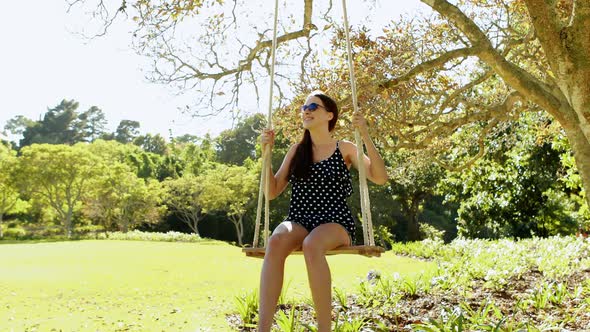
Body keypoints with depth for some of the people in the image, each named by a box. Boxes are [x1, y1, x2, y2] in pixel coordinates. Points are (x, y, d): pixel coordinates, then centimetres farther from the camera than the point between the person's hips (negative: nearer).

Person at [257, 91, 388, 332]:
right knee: (276, 241, -34)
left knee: (311, 245, -39)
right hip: (299, 222, 3)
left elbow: (380, 178, -4)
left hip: (335, 223, -2)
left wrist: (365, 136, -12)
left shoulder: (344, 149, 8)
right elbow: (272, 192, 14)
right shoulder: (297, 150, 16)